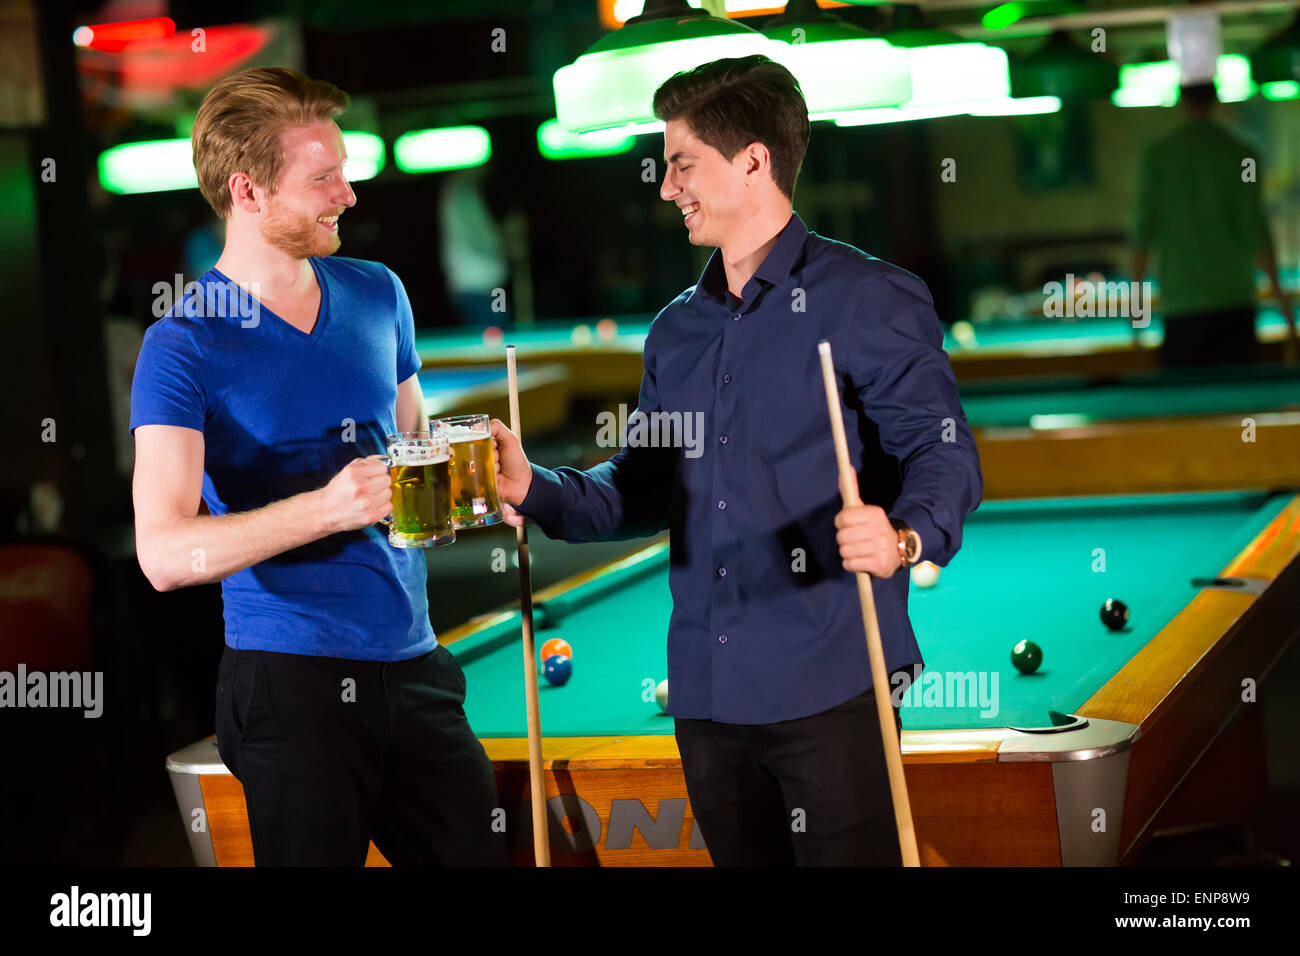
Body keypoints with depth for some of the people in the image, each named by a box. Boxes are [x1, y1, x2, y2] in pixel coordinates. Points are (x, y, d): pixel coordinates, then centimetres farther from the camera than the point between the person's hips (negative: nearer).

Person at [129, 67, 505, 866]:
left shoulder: (377, 295, 10)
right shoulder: (186, 345, -9)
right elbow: (164, 553, -18)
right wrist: (323, 509, -28)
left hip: (411, 662, 6)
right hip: (291, 680, -6)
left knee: (478, 851, 6)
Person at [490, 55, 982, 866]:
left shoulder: (869, 299, -5)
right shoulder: (678, 330, 16)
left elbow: (943, 452, -10)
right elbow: (644, 486, 21)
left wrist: (905, 539, -30)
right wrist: (537, 490, 5)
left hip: (828, 685, -6)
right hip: (708, 692, 7)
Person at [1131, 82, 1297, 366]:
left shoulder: (1157, 156, 2)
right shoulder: (1241, 155, 0)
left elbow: (1145, 229, 1)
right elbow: (1255, 230, -4)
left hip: (1180, 303, 0)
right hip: (1234, 299, 0)